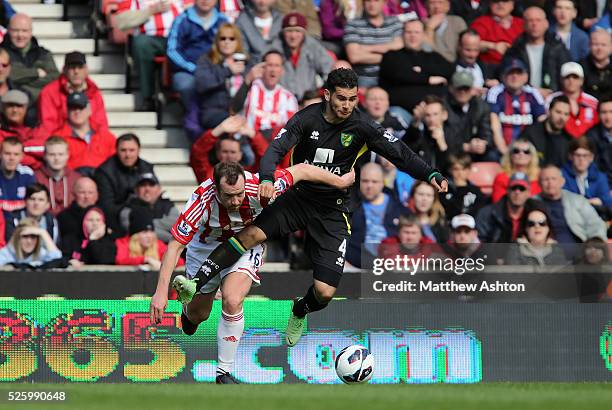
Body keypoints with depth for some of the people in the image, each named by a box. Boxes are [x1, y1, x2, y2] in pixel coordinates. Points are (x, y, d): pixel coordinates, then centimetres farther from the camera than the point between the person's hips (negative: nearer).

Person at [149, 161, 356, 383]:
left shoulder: (257, 188, -35)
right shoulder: (202, 200, -37)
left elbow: (301, 170, -21)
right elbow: (175, 245, -31)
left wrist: (341, 181, -9)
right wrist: (161, 291, -36)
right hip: (206, 246, 0)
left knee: (232, 301, -25)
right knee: (198, 314, 13)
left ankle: (224, 372, -10)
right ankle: (188, 310, 54)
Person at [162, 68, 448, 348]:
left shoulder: (361, 126, -9)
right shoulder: (307, 118, -10)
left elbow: (399, 153, -7)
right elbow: (277, 148, -20)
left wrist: (431, 175, -22)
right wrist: (267, 179, -40)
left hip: (333, 211, 0)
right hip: (299, 197, 0)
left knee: (325, 292, -7)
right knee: (251, 233, -27)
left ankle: (300, 312, 30)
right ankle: (195, 285, -30)